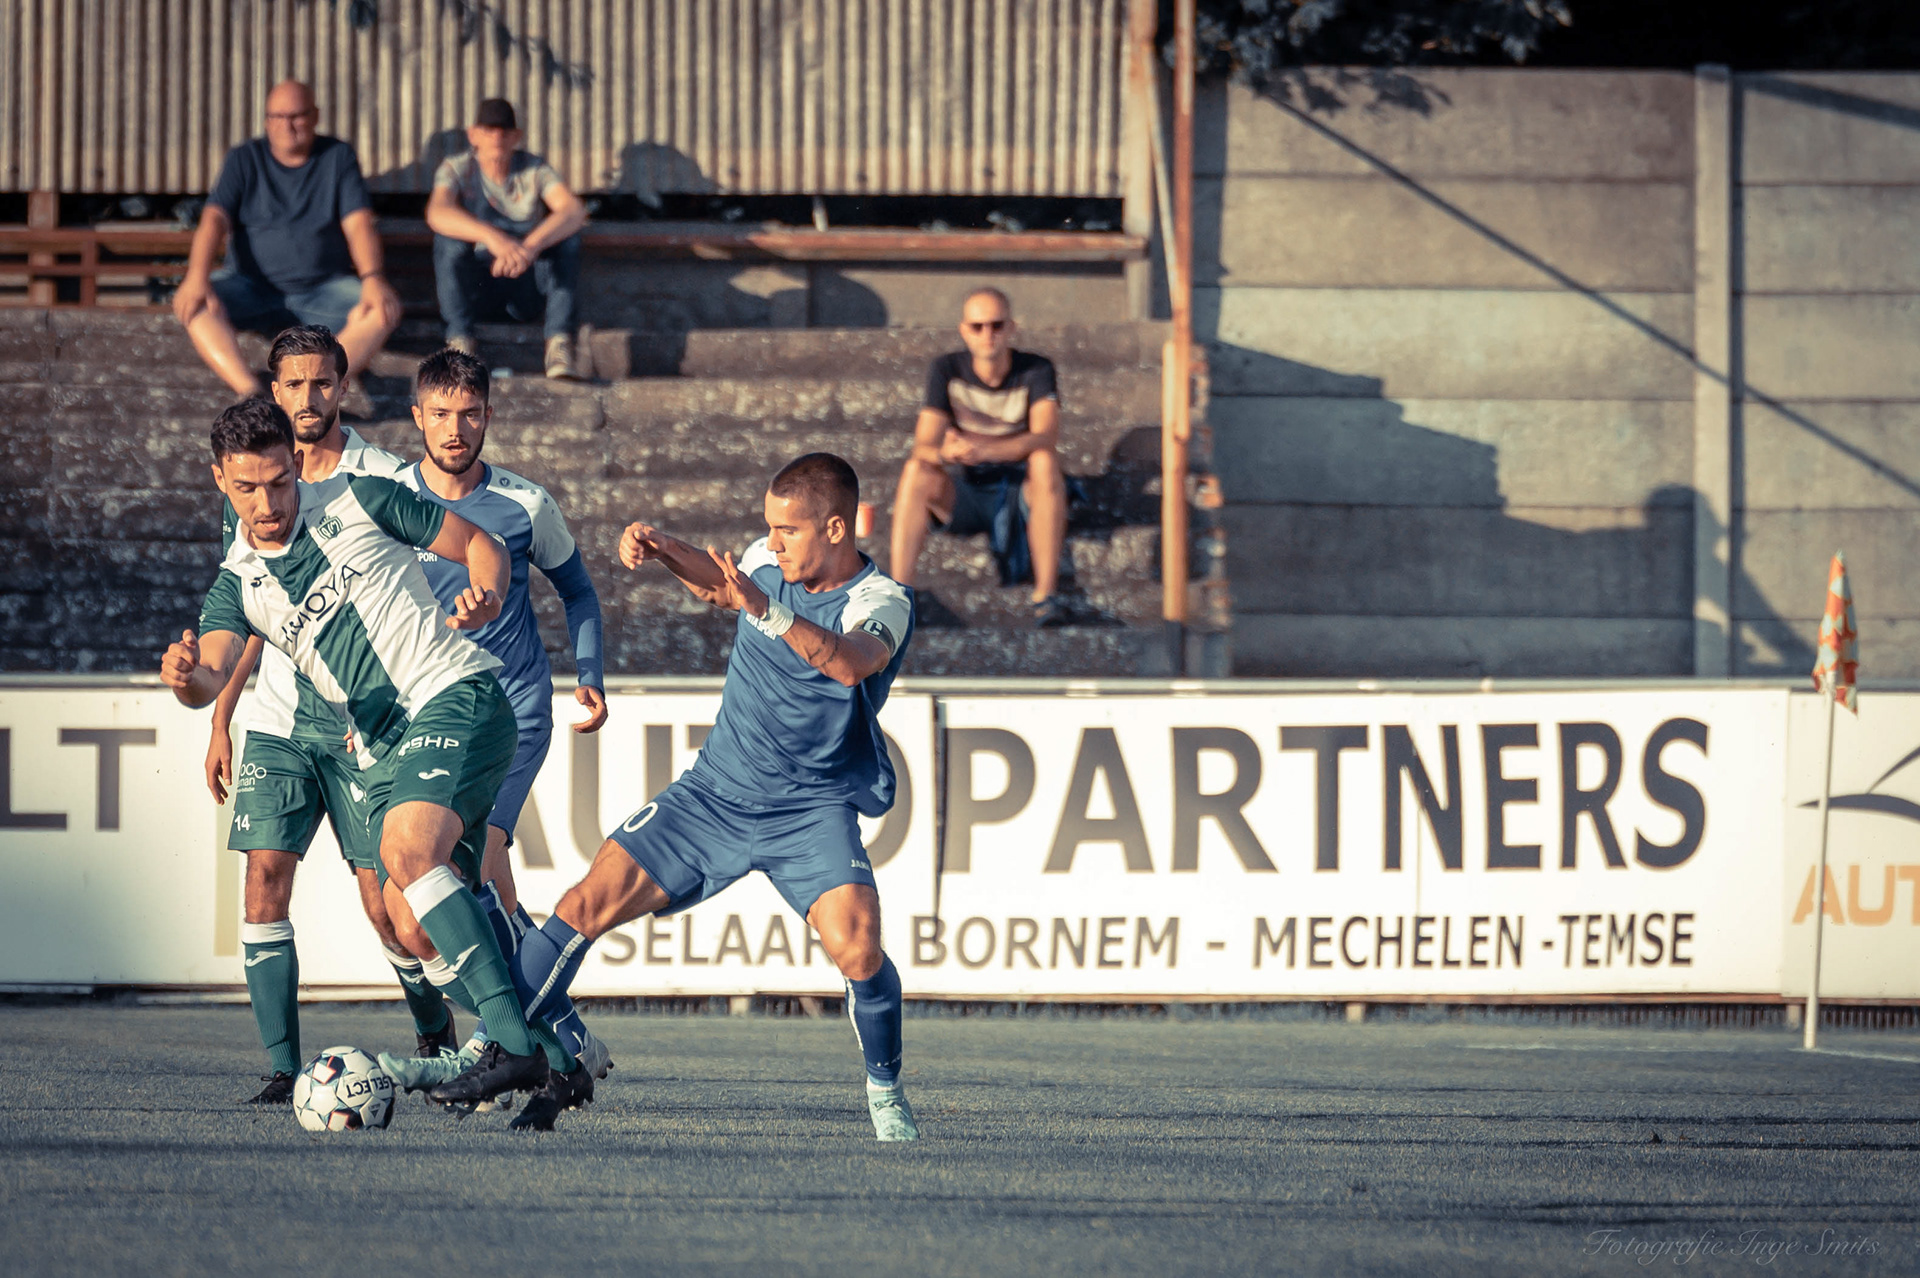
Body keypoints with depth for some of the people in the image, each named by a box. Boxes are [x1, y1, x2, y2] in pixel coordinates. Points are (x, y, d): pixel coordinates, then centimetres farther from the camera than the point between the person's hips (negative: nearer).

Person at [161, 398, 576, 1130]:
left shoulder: (358, 503, 2)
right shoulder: (236, 586, 11)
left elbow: (480, 545, 10)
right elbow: (213, 676, -8)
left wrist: (485, 598, -12)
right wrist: (187, 677, -32)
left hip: (454, 692, -6)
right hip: (382, 752, 6)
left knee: (408, 850, -30)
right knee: (416, 929, -6)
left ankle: (514, 1041, -36)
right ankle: (544, 1051, 8)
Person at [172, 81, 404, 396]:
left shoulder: (338, 157, 6)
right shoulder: (244, 160, 6)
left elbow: (358, 224, -5)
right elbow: (214, 219, -6)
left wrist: (372, 278, -24)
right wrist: (197, 277, -25)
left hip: (323, 288, 0)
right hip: (252, 285, 0)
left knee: (383, 311, -30)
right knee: (193, 304, -29)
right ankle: (250, 391, -49)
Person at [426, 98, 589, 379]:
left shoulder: (534, 170, -3)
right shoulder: (457, 169, -6)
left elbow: (575, 210, -23)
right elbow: (437, 213, -30)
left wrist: (531, 246, -43)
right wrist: (492, 238, -48)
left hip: (527, 287, 1)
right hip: (475, 281, -1)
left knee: (566, 231, -24)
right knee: (449, 232, -28)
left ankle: (559, 343, -33)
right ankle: (460, 338, -34)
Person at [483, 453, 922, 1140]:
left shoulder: (881, 601, -17)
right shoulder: (769, 562, 0)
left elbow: (852, 663, -41)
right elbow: (718, 583, 26)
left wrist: (766, 610, -53)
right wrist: (658, 546, 6)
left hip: (813, 810, -5)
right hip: (714, 793, 5)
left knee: (856, 947, -27)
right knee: (587, 905, -6)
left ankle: (885, 1089, -1)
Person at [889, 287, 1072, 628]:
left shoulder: (1036, 370, -8)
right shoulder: (947, 370, -4)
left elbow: (1046, 436, -27)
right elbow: (923, 446, -13)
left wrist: (984, 450, -43)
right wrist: (943, 453, -40)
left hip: (1021, 493, -1)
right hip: (965, 495, 1)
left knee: (1045, 459, -34)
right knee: (916, 470, -29)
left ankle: (1047, 594, -38)